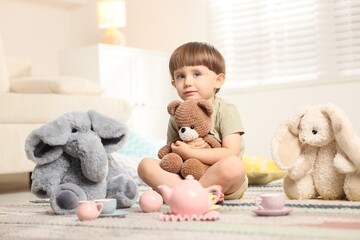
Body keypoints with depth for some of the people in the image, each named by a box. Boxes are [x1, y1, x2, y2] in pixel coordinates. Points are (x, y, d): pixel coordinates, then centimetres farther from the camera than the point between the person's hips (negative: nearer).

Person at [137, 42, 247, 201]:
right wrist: (184, 148, -12)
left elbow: (231, 153, -16)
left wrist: (188, 152, -15)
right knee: (145, 165, -15)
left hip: (223, 182, -3)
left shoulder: (226, 111, -5)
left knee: (234, 165, -37)